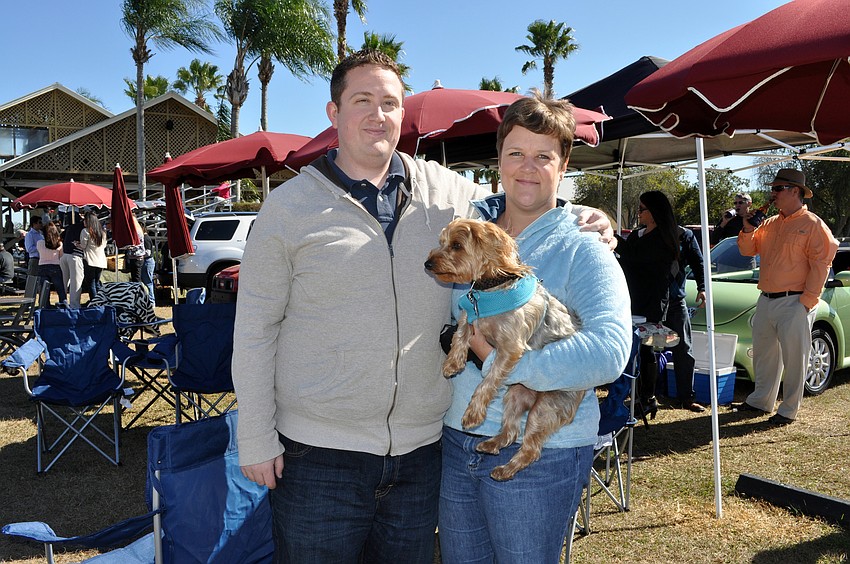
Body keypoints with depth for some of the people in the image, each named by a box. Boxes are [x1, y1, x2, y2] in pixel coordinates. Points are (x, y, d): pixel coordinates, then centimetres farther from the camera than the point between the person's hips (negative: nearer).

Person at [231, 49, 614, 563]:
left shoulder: (444, 190, 3)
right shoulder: (290, 207, -3)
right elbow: (254, 331, -2)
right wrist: (257, 440, -4)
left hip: (421, 453, 3)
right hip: (319, 459, -2)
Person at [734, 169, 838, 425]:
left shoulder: (813, 225, -8)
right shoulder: (770, 224, 14)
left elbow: (821, 265, -13)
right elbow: (748, 250, 19)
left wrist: (807, 301, -18)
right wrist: (748, 231, -2)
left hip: (794, 303, -8)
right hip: (766, 300, 8)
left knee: (794, 358, 0)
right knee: (763, 355, 16)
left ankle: (789, 411, 9)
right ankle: (760, 401, 29)